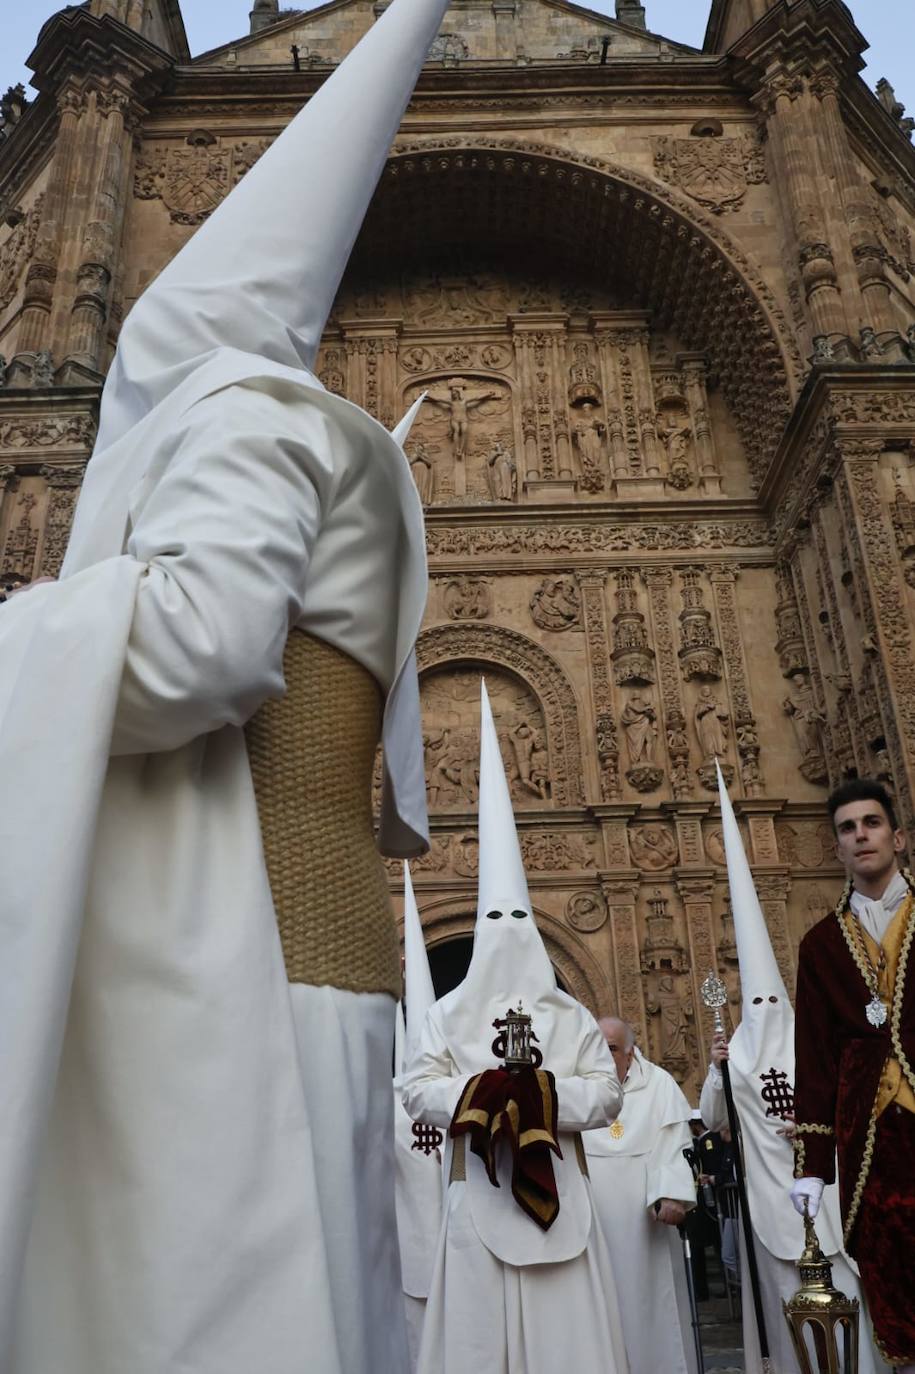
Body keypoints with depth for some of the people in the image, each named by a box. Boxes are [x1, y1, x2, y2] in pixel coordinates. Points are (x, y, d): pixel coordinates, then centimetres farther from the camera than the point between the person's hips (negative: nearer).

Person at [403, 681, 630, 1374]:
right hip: (480, 1190, 0)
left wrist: (540, 1093, -16)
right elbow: (417, 1091, -4)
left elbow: (608, 1094, -2)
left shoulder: (571, 1016, 5)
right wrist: (485, 1090, -17)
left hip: (556, 1188, 1)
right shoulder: (448, 1013, 4)